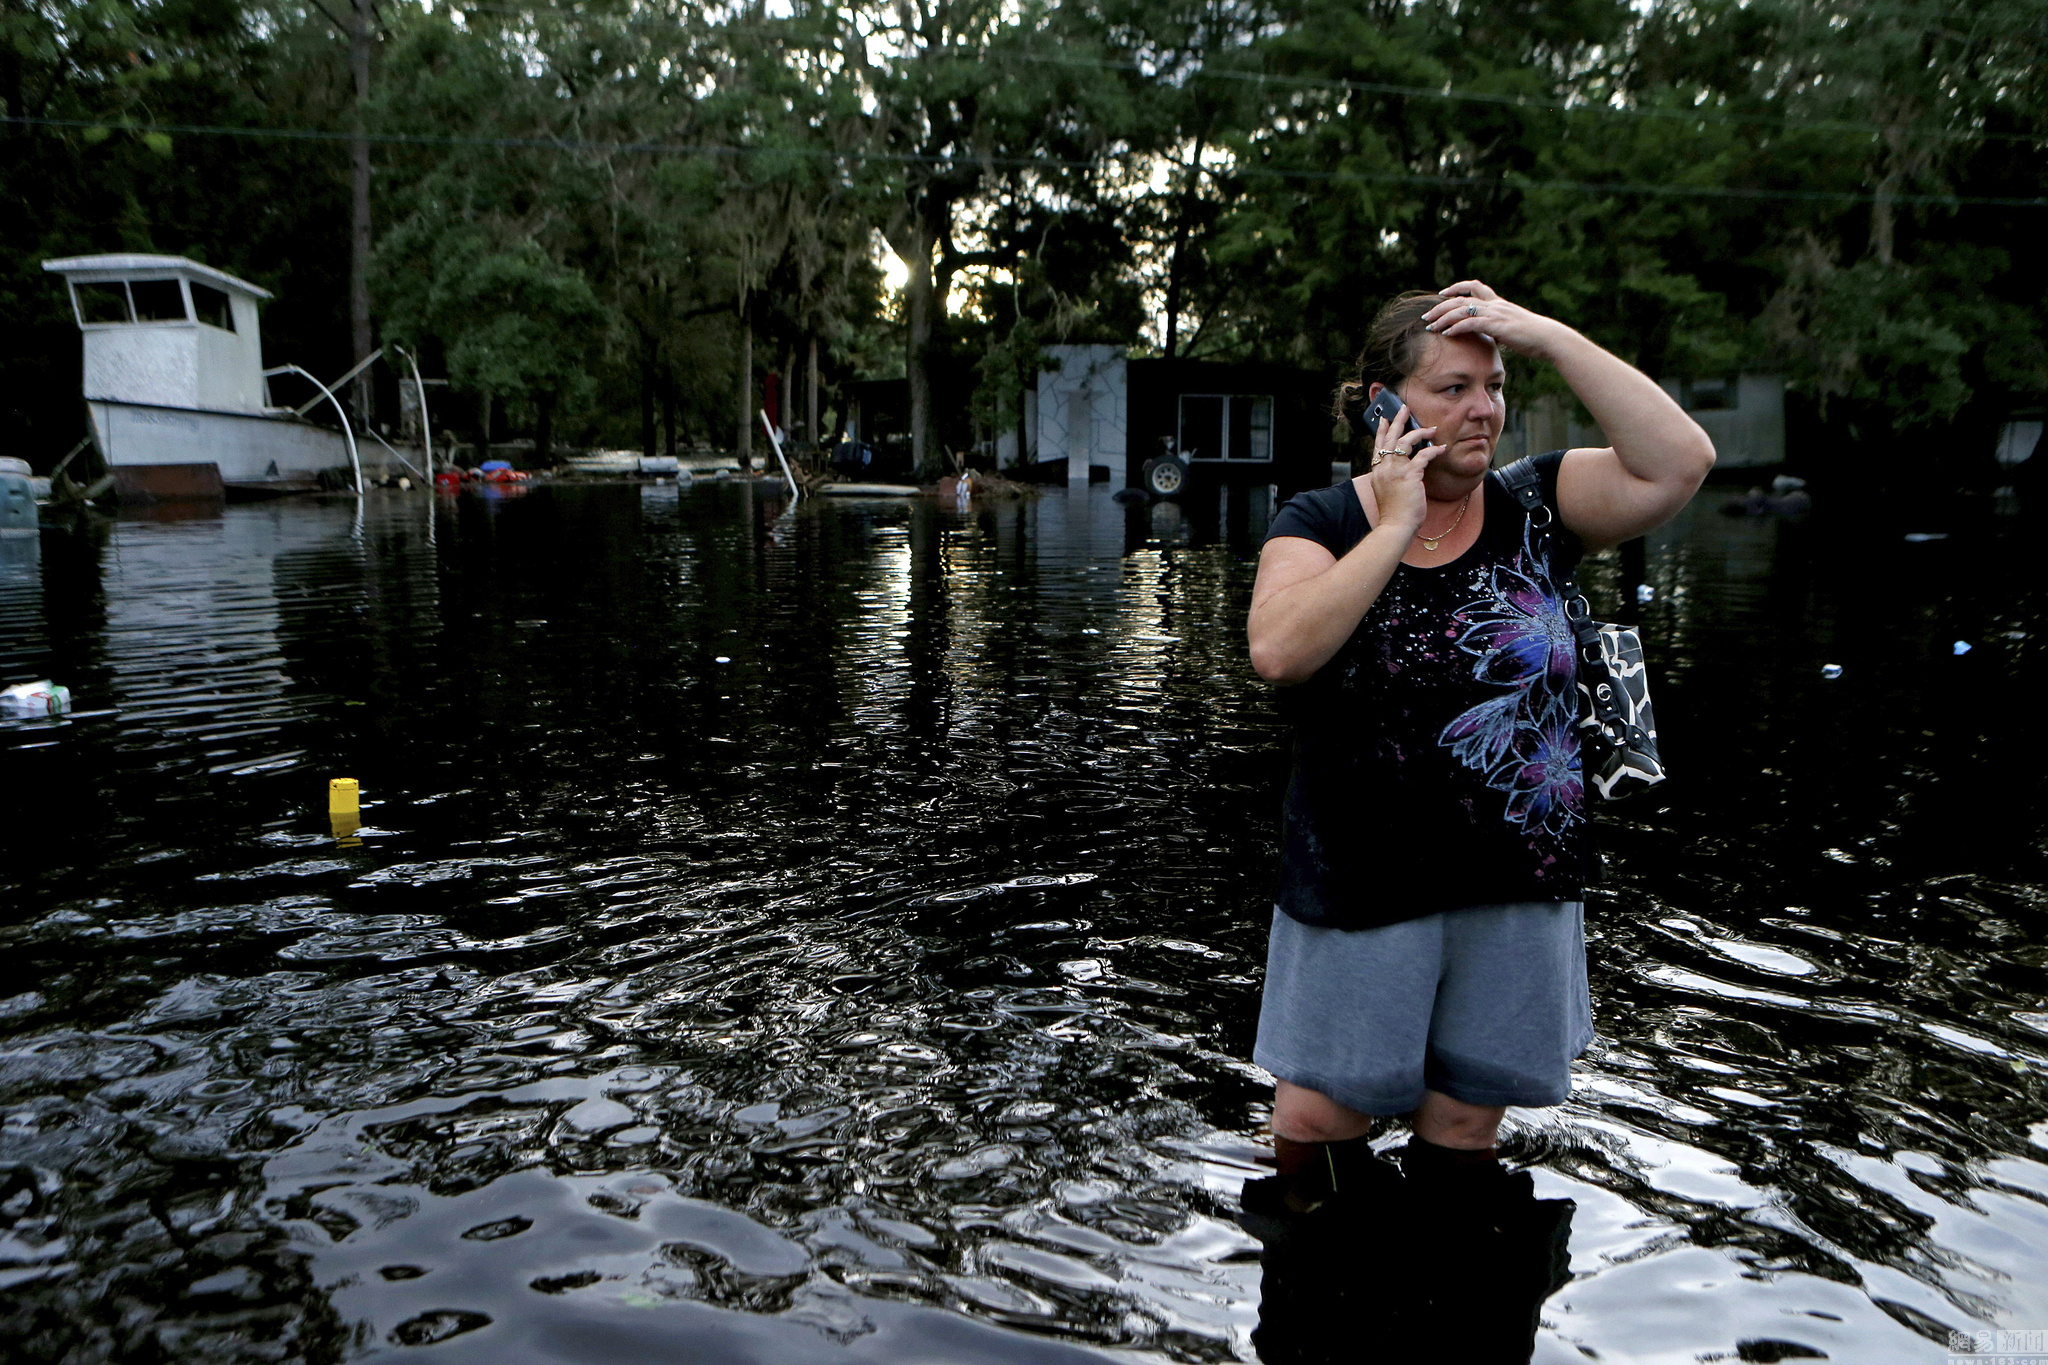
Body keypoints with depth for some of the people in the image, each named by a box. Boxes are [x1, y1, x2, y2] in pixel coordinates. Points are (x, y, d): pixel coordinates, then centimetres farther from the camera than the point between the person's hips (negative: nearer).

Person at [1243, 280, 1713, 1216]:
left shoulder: (1533, 509, 3)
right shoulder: (1321, 523, -3)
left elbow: (1678, 462, -12)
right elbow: (1278, 652, -21)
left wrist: (1546, 334, -13)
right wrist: (1394, 527, -17)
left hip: (1516, 889, 2)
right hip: (1359, 885, -2)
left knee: (1463, 1124, 15)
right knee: (1320, 1116, 8)